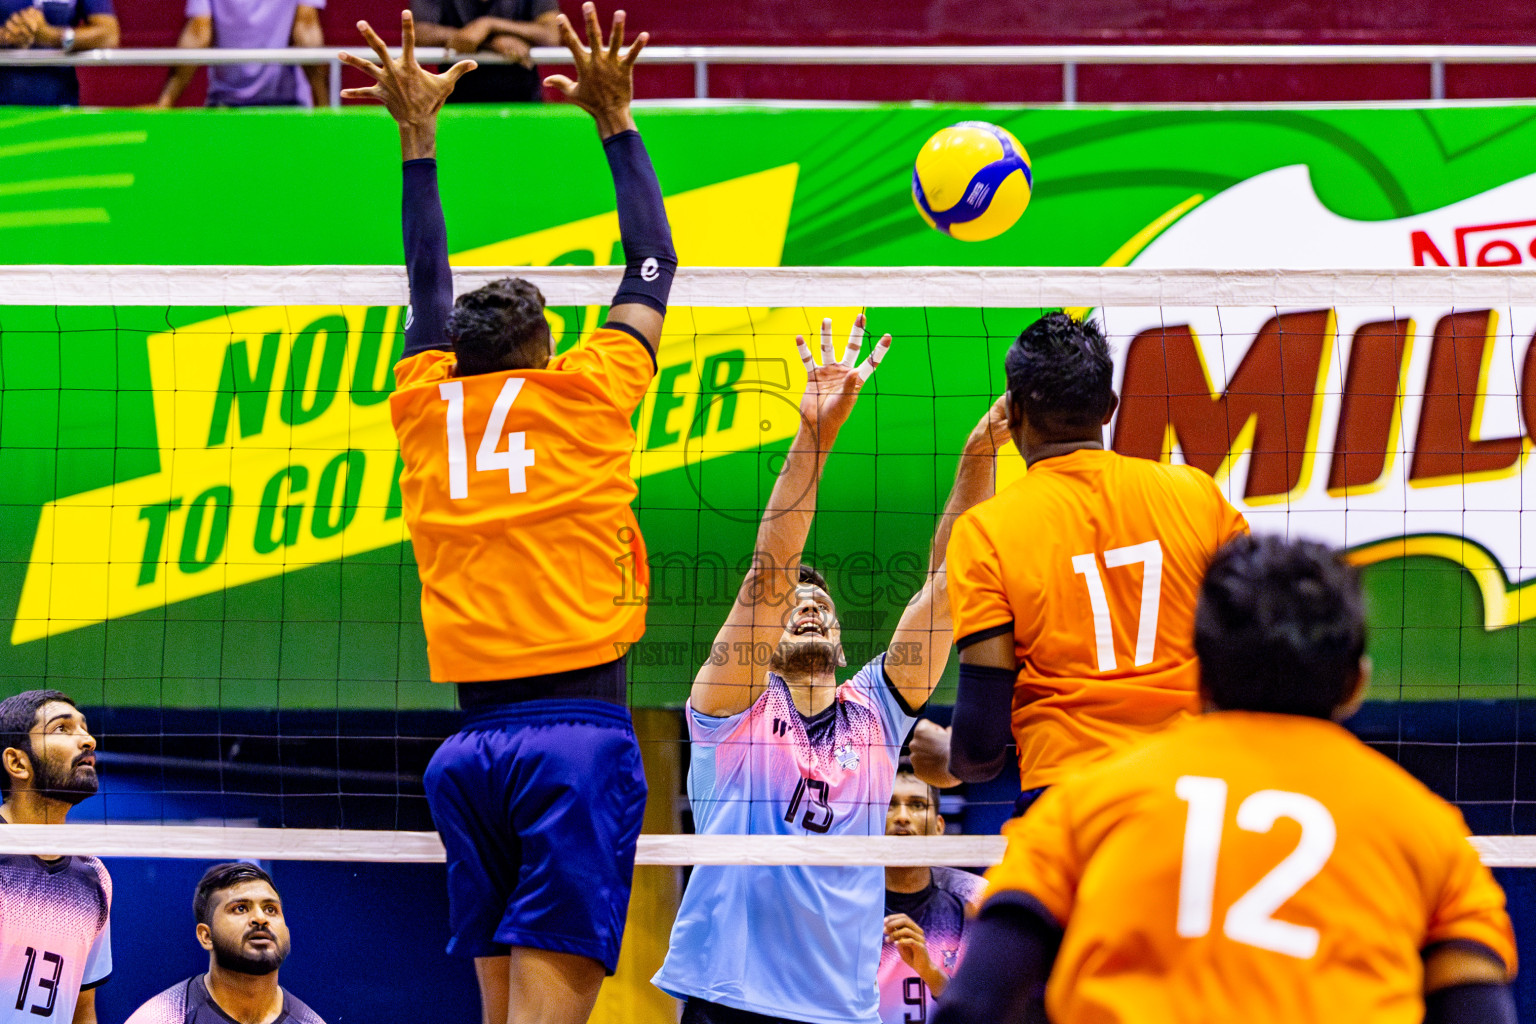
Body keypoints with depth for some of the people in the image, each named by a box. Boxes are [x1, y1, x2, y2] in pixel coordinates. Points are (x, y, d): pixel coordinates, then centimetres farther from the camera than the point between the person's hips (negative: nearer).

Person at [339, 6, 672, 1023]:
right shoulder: (586, 392, 4)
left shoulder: (429, 405, 12)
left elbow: (431, 288, 29)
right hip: (580, 727, -4)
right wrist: (616, 118, 23)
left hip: (473, 741, 4)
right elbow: (654, 262, 17)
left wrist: (418, 137, 35)